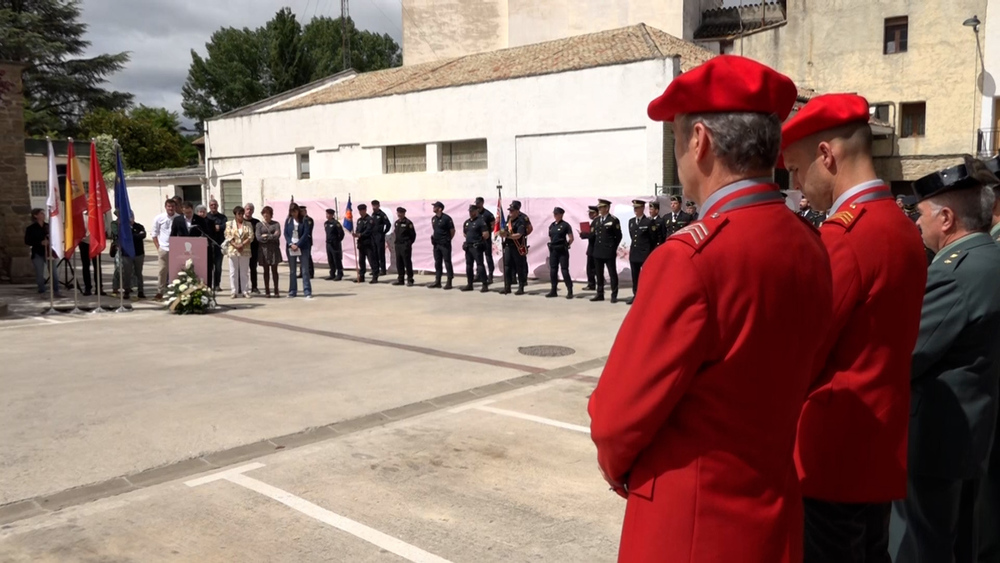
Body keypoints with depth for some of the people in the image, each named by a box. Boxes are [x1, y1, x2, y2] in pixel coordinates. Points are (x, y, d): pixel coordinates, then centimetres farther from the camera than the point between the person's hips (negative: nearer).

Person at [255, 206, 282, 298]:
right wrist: (272, 236, -6)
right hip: (264, 249, 1)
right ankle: (267, 291, 7)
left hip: (274, 249, 0)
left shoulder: (276, 224, 7)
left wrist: (266, 236, -6)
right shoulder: (259, 224, 8)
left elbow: (278, 235, -7)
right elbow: (258, 237, -4)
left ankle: (276, 291, 5)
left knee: (274, 270, 2)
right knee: (266, 271, 4)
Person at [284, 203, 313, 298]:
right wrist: (291, 244, -11)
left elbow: (306, 234, -7)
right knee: (292, 271, 7)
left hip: (302, 247, -3)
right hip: (290, 247, 3)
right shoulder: (288, 221, 8)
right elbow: (285, 233, 4)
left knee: (305, 270, -6)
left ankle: (307, 291, -6)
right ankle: (292, 291, 13)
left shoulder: (304, 220, 0)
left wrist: (298, 245, -15)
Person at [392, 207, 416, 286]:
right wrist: (395, 242, 12)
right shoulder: (396, 223, 13)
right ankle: (400, 279, 17)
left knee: (407, 263, -4)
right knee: (399, 263, 9)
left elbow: (413, 235, -8)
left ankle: (410, 280, 1)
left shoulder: (408, 223, -9)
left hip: (405, 246, -7)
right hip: (398, 246, 7)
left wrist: (409, 243, -8)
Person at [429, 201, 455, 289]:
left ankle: (449, 283, 0)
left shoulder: (446, 218, -12)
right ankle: (437, 282, 15)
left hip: (445, 245, -7)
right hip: (436, 244, 7)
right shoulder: (433, 219, 10)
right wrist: (433, 238, 13)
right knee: (437, 263, 10)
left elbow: (452, 231, -7)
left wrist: (448, 240, -1)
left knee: (447, 263, -3)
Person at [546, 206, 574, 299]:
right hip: (553, 250, 6)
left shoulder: (565, 225, -7)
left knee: (564, 270, -6)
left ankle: (570, 291, -1)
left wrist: (565, 246, -4)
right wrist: (551, 245, 10)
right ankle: (553, 291, 14)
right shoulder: (551, 225, 10)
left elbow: (571, 238, -6)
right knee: (553, 270, 7)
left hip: (562, 251, -6)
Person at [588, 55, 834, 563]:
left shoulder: (693, 256, -26)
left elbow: (618, 414, -17)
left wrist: (620, 468, 3)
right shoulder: (809, 248, -1)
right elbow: (777, 387, 8)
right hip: (773, 518, 7)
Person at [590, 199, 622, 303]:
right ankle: (600, 294, 18)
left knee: (612, 274, 0)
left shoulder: (614, 220, -5)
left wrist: (613, 248, -1)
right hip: (598, 251, 6)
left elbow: (618, 236, -2)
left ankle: (614, 295, 4)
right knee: (599, 274, 10)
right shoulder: (596, 220, 12)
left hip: (609, 252, -6)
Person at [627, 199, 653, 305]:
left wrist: (647, 248, 7)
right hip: (634, 253, 6)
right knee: (635, 276, 10)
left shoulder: (649, 222, -7)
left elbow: (652, 238, 0)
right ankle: (636, 295, 18)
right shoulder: (631, 221, 11)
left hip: (645, 253, -6)